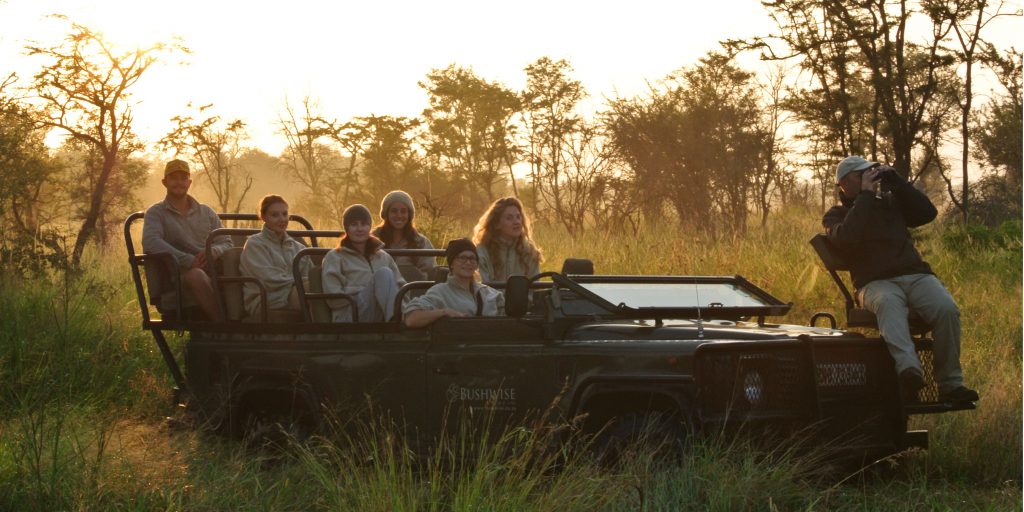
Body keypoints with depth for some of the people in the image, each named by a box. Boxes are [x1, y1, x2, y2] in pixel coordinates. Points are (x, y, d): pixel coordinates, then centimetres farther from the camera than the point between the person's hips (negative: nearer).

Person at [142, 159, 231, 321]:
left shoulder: (207, 212, 24)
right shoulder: (156, 213, 10)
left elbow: (227, 243, 16)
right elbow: (150, 242, -10)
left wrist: (214, 251, -11)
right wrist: (189, 260, -22)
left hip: (212, 273, 4)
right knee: (196, 275, -40)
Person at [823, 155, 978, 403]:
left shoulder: (890, 201, 27)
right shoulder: (836, 215, 15)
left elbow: (928, 213, 14)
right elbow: (846, 237, -9)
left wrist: (896, 182, 10)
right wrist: (865, 195, -3)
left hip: (915, 275, 4)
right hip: (876, 283, -4)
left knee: (947, 308, -28)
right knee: (888, 303, -41)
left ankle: (950, 384, -25)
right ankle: (909, 370, -64)